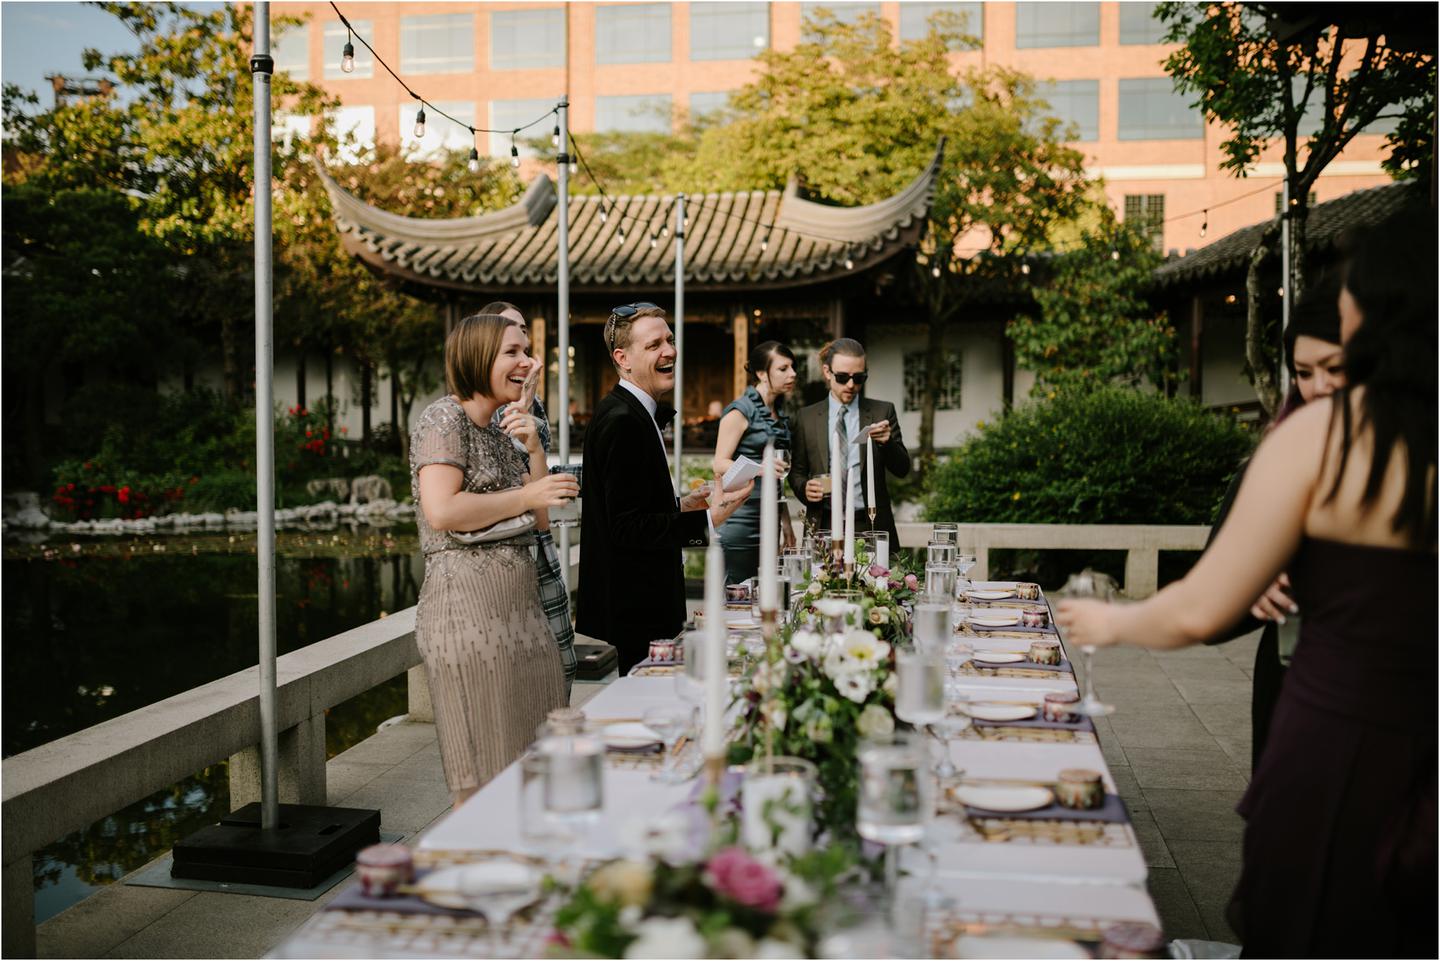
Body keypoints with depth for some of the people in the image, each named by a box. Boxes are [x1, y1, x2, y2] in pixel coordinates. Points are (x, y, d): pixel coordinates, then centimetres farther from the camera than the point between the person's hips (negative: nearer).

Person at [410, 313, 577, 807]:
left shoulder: (501, 430, 18)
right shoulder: (444, 419, -8)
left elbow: (538, 517, 18)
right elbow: (442, 511, -22)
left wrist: (534, 448, 5)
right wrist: (525, 495, -14)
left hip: (518, 601, 9)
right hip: (467, 603, -9)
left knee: (536, 758, 10)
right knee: (485, 770, -3)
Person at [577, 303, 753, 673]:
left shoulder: (628, 413, 13)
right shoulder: (622, 421, -19)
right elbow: (627, 528, -23)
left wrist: (680, 507, 10)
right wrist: (707, 521, -24)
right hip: (635, 604, -10)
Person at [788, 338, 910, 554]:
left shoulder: (882, 412, 6)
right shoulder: (806, 417, 7)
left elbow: (902, 469, 3)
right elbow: (797, 471, 13)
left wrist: (887, 442, -15)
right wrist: (804, 488, -8)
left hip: (871, 527, 0)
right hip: (824, 526, 0)